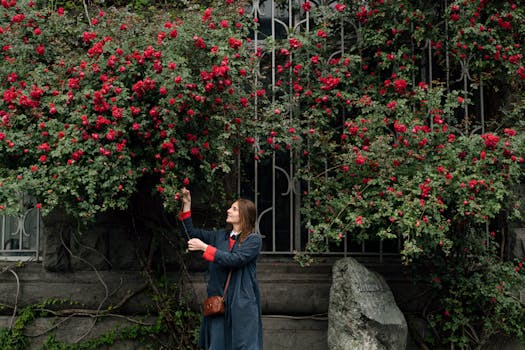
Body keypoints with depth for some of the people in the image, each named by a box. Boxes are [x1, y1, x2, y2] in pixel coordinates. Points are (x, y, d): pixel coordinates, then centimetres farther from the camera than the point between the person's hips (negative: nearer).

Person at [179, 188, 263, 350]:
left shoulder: (254, 239, -4)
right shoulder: (220, 236, 14)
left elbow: (234, 260, -17)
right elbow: (192, 232, 19)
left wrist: (204, 247, -15)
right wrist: (187, 204, 10)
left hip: (242, 302, -5)